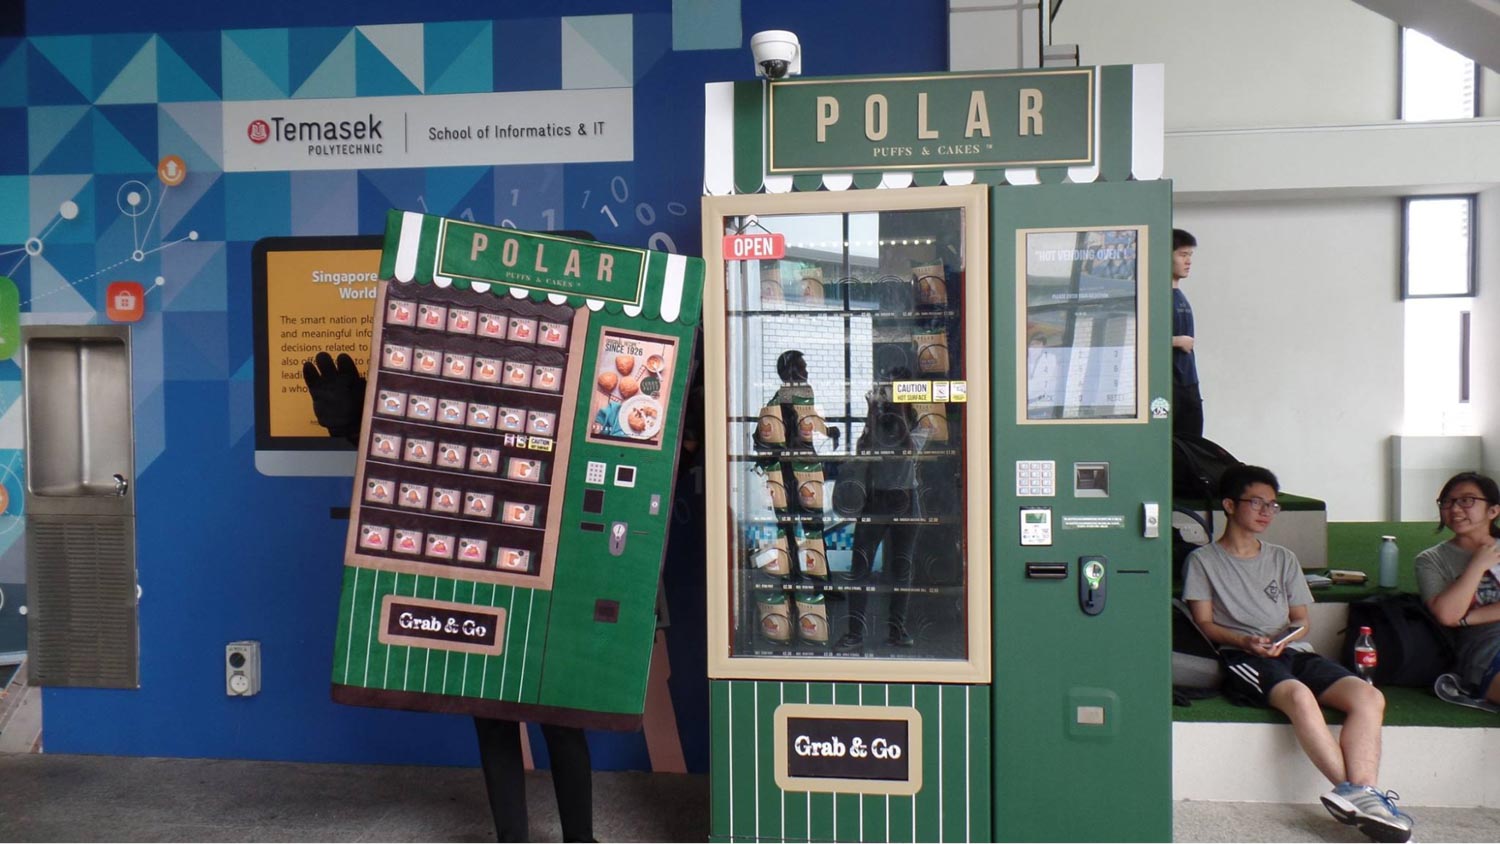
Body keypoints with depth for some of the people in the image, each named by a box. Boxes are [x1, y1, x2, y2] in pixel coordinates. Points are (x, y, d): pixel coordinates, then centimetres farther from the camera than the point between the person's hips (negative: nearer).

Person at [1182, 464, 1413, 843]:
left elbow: (1302, 620, 19)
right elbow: (1204, 624, 3)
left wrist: (1286, 638, -5)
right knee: (1299, 695, -38)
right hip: (1242, 657, -5)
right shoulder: (1203, 560, 11)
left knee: (1369, 696, -25)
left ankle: (1357, 795, -39)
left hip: (1294, 652, 5)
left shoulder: (1283, 559, 26)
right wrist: (1245, 641, -16)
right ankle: (1363, 793, -38)